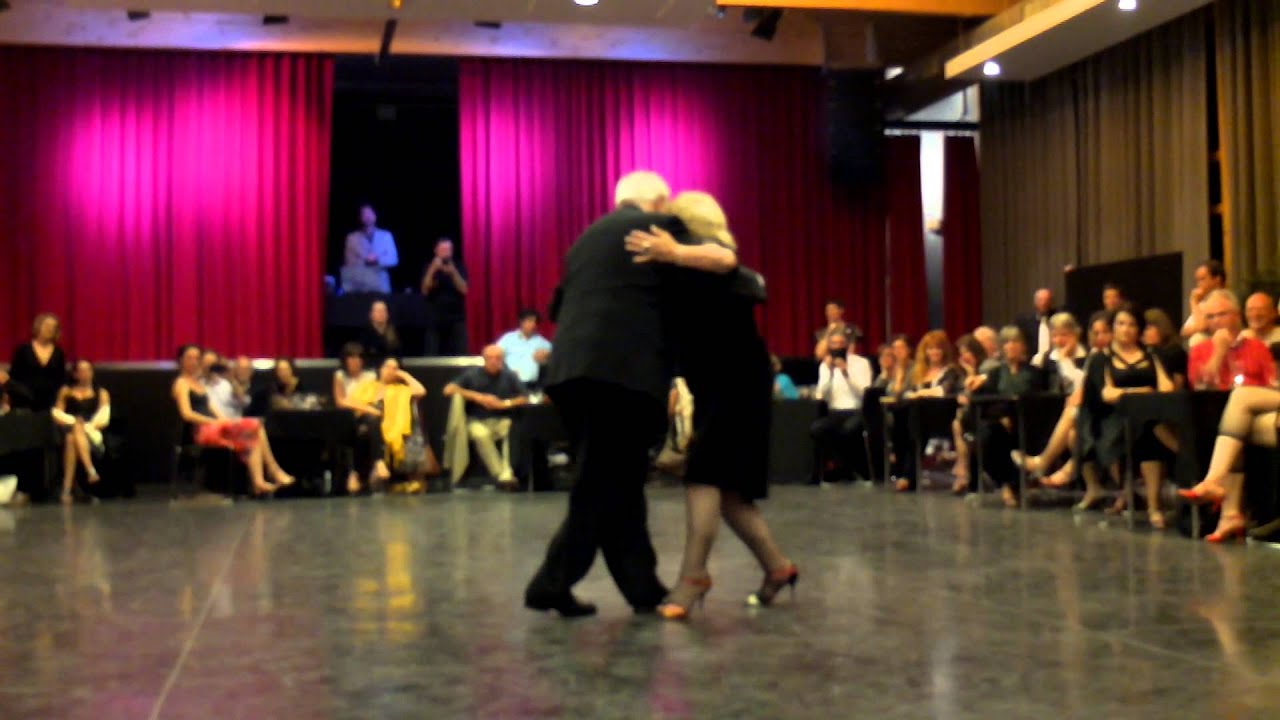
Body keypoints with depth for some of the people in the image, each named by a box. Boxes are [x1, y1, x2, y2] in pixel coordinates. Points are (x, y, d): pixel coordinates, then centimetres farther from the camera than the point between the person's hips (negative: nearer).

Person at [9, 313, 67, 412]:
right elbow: (13, 376, 3)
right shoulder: (23, 349, 1)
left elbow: (62, 378, 11)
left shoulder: (59, 352, 7)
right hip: (26, 400, -2)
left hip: (50, 401, 2)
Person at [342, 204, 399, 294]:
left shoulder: (386, 236, 9)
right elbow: (349, 264, 6)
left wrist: (378, 260, -14)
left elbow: (393, 259, 3)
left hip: (380, 286, 1)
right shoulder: (352, 238, 7)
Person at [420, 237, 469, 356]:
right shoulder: (430, 268, 5)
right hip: (435, 319, 0)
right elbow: (425, 290, -7)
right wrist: (432, 270, -17)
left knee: (460, 354, -8)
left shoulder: (459, 267, 4)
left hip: (457, 318, 0)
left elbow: (464, 289, -7)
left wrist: (453, 272, -20)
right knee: (432, 355, -5)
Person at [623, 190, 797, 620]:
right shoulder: (693, 267, 16)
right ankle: (776, 566, 20)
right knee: (726, 485, 9)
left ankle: (693, 576, -20)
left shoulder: (709, 246, -11)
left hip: (737, 383, -10)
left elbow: (724, 261, -38)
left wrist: (676, 254, -57)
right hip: (716, 386, 10)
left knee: (704, 472, -19)